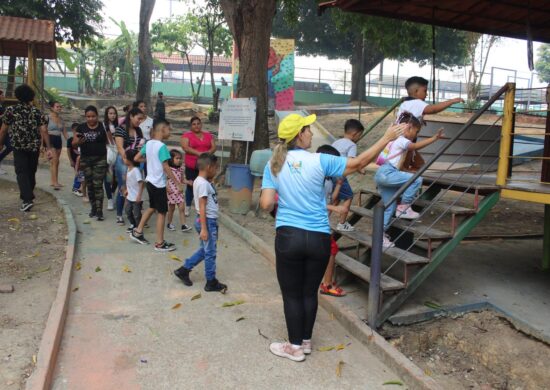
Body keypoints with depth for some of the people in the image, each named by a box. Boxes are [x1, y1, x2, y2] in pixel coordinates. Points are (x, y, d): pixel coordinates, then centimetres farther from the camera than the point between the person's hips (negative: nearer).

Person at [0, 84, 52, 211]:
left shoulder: (10, 110, -1)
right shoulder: (37, 112, 3)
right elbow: (44, 131, -5)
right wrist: (48, 148, -6)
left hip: (19, 147, -3)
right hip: (34, 147, 3)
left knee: (22, 172, -4)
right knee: (31, 172, 15)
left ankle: (27, 199, -19)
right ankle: (27, 196, 30)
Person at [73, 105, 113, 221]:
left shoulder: (103, 126, -2)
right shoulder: (81, 127, 5)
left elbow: (110, 142, -1)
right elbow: (74, 143, 5)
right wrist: (79, 141, -17)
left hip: (100, 159, -3)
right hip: (85, 159, 3)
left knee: (98, 185, -6)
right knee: (89, 185, 9)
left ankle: (99, 211, -4)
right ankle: (93, 208, 23)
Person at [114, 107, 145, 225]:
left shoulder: (138, 130, 11)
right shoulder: (121, 129, -8)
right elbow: (120, 147, -16)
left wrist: (143, 146, -3)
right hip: (123, 161, -5)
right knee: (123, 188, 0)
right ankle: (119, 215, 13)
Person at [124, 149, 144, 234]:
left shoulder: (136, 170, -23)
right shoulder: (129, 169, 5)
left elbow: (141, 183, -27)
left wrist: (139, 196, -28)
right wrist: (127, 190, 21)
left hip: (136, 198, -9)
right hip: (129, 196, 9)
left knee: (137, 214, 3)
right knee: (128, 211, 21)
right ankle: (133, 225, 39)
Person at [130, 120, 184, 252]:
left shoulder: (148, 144, 4)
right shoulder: (162, 146, -19)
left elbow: (136, 158, 11)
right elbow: (166, 168, -21)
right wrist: (178, 183, -17)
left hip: (150, 181, 8)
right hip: (159, 184, -8)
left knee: (152, 208, 24)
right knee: (161, 212, 1)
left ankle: (137, 232, 31)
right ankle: (160, 243, 8)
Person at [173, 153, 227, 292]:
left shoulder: (199, 181, 10)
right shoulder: (203, 184, -20)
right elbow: (202, 207, -24)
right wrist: (204, 228, -25)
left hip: (210, 220, 10)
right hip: (208, 221, -10)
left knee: (204, 250, 20)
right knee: (210, 252, 2)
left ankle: (183, 270, 27)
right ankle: (211, 282, 14)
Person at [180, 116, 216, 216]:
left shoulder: (208, 135, 11)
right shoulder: (187, 135, -1)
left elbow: (214, 147, 7)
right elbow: (185, 147, -13)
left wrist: (208, 152, -15)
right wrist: (199, 153, -23)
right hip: (191, 166, -2)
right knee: (190, 186, 7)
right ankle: (187, 207, 20)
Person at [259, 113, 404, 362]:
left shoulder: (273, 164, -2)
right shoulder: (319, 161, -6)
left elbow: (266, 204, -7)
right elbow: (358, 163, -1)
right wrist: (387, 138, 7)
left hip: (289, 237, 0)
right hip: (319, 238, 1)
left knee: (292, 294, 12)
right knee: (310, 292, 17)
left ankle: (295, 347, 23)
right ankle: (306, 341, 33)